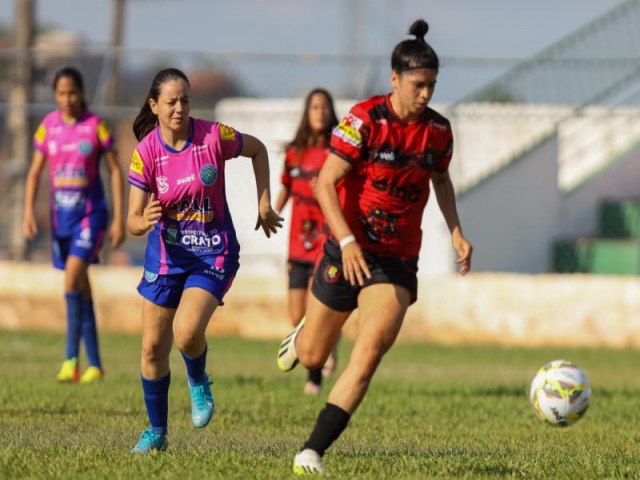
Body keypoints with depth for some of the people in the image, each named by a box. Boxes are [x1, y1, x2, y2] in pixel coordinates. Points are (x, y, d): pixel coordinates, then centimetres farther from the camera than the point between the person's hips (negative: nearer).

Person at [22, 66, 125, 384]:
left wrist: (119, 218, -5)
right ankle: (94, 364, 16)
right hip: (61, 214, 4)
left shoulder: (95, 126, -6)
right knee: (81, 288, 9)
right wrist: (28, 213, -5)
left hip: (90, 214, -4)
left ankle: (72, 359, -19)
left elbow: (115, 170, -2)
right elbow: (35, 172, 7)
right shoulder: (48, 126, 3)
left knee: (72, 278, -20)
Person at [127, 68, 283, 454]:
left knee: (187, 331, -25)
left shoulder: (213, 136, -14)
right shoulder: (147, 151, -11)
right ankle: (157, 431, 23)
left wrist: (264, 203, 3)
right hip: (167, 254, 2)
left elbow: (257, 149, 7)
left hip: (213, 253, -2)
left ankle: (199, 382, 10)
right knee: (153, 347, 4)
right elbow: (133, 220, -11)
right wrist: (145, 220, -35)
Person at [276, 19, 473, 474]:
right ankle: (303, 334, 51)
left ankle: (313, 452, -16)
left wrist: (456, 231, 6)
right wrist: (347, 241, -27)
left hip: (397, 262, 2)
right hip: (348, 252, -2)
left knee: (370, 351, -20)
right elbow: (325, 184, -16)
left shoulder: (438, 129, 0)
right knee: (311, 357, 10)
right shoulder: (365, 119, -14)